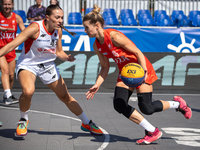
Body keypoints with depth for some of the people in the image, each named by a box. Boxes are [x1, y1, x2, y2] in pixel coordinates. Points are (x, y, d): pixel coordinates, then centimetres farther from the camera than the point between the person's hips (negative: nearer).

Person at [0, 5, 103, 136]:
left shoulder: (58, 30, -5)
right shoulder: (35, 28, -24)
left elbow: (59, 52, 8)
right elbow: (12, 45, -26)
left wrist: (67, 57, -13)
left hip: (48, 65, 5)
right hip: (27, 65, -5)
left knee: (65, 96, 10)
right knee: (28, 91, -34)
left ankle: (87, 123, 28)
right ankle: (23, 120, -4)